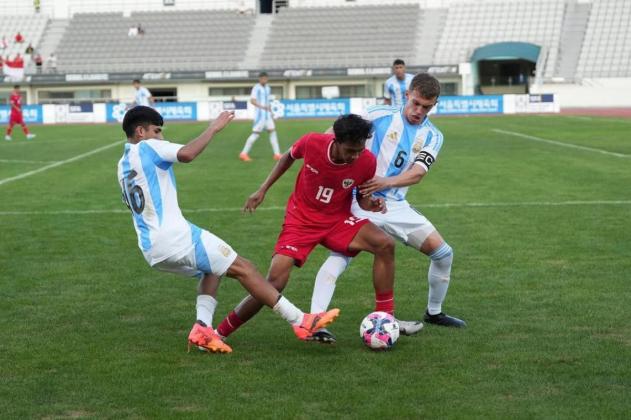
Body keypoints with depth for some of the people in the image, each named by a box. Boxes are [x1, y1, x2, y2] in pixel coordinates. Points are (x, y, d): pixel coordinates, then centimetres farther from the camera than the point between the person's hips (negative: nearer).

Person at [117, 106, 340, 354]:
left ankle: (202, 328, 2)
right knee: (242, 268, -3)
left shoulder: (123, 166, 19)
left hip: (152, 250, 9)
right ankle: (301, 322, -4)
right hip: (175, 238, -9)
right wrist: (213, 128, -15)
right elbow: (186, 154, -25)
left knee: (211, 270, 26)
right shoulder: (147, 147, -6)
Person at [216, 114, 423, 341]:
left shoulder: (367, 162, -18)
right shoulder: (312, 143, -22)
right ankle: (220, 332, 1)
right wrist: (263, 190, 3)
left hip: (337, 220, 2)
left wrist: (370, 203, -23)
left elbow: (362, 196, 1)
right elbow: (288, 157, 3)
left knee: (385, 244, -21)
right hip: (301, 220, -2)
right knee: (274, 283, -16)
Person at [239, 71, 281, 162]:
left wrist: (271, 113, 21)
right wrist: (262, 107, -36)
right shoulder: (256, 88, -11)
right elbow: (252, 100, -22)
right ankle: (244, 153, 0)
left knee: (273, 131, 0)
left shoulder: (267, 88, 14)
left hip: (267, 114, 7)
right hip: (259, 114, -7)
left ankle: (277, 154, -1)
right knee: (256, 134, -7)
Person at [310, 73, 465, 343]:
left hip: (396, 205, 5)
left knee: (444, 254, 5)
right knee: (340, 256, -25)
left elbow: (418, 173, -9)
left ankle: (434, 312, 27)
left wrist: (386, 182, -27)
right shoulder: (380, 116, -5)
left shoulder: (432, 136, 5)